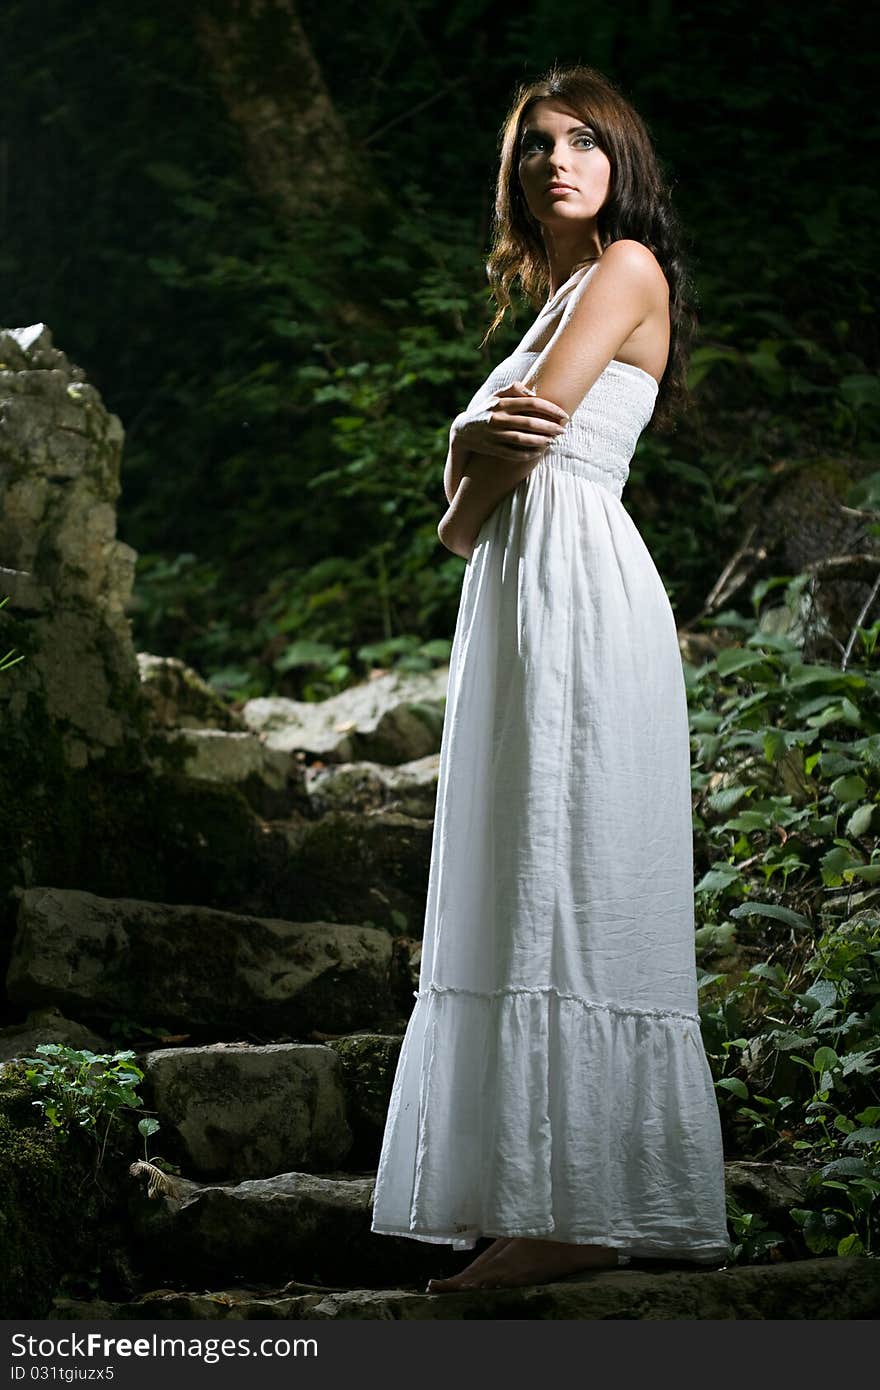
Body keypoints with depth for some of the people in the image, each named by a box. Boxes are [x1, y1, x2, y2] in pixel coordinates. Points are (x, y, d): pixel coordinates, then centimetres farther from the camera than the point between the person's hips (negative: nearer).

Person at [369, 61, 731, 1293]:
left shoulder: (629, 268, -2)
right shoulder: (556, 298, 26)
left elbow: (529, 435, -11)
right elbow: (478, 449, 16)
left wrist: (463, 516, 7)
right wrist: (478, 440, -8)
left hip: (577, 590, -10)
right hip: (518, 598, 10)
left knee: (568, 895, -12)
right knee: (532, 899, 6)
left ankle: (584, 1209, -11)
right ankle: (542, 1205, 7)